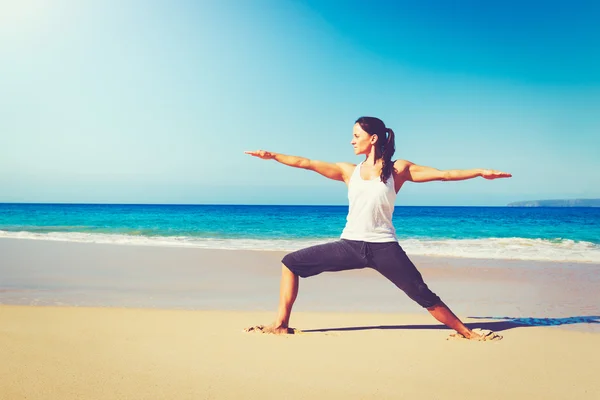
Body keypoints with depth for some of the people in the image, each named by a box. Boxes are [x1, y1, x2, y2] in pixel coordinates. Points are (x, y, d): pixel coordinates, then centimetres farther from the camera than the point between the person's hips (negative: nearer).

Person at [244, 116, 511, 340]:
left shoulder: (398, 169, 3)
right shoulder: (349, 171, 11)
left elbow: (443, 174, 0)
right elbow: (307, 163, 8)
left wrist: (481, 172, -8)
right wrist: (273, 156, 5)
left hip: (383, 248, -3)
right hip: (349, 246, 4)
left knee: (424, 296, -7)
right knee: (291, 263, 0)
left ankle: (466, 333, 12)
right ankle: (281, 325, 8)